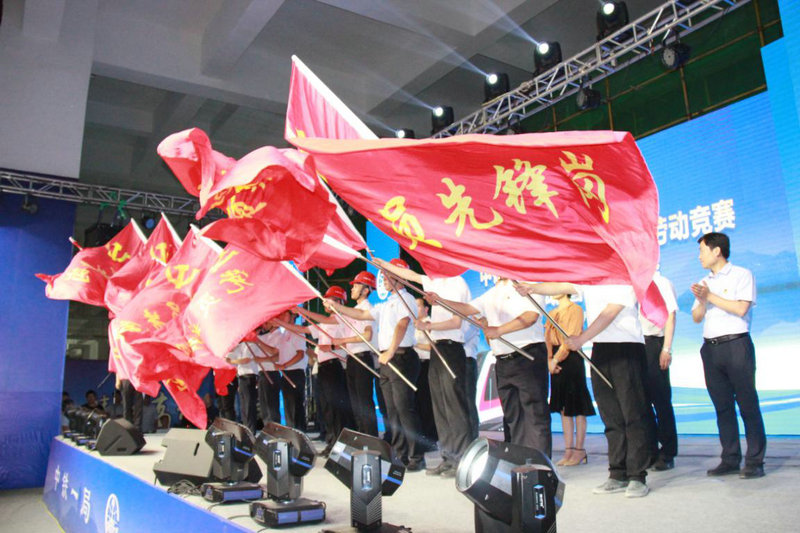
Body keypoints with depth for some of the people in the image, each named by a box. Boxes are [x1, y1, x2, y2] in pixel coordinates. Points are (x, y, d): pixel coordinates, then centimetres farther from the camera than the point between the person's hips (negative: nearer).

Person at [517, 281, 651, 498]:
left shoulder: (624, 279, -4)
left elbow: (609, 314, -13)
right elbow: (561, 287, 3)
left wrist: (582, 338, -18)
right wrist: (533, 288, -14)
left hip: (627, 347, -6)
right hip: (600, 348, 6)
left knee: (633, 415, -4)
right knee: (611, 417, 7)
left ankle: (637, 477, 1)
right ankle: (618, 476, 12)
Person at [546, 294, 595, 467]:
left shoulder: (576, 310, -4)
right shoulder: (552, 313, 17)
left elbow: (571, 337, -13)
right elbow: (547, 337, 9)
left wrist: (556, 359, -15)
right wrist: (550, 359, -5)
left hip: (571, 358, -7)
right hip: (556, 362, 7)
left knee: (577, 406, -3)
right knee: (563, 407, 8)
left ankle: (579, 450, 4)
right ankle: (568, 450, 13)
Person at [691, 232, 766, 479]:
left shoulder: (742, 275, 1)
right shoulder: (704, 283, 19)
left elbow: (741, 309, -12)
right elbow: (697, 317, 13)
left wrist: (710, 296, -6)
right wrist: (701, 301, -6)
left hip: (736, 345, -6)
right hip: (710, 348, 6)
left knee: (747, 403, -4)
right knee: (722, 406, 6)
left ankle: (755, 461, 2)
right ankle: (731, 459, 11)